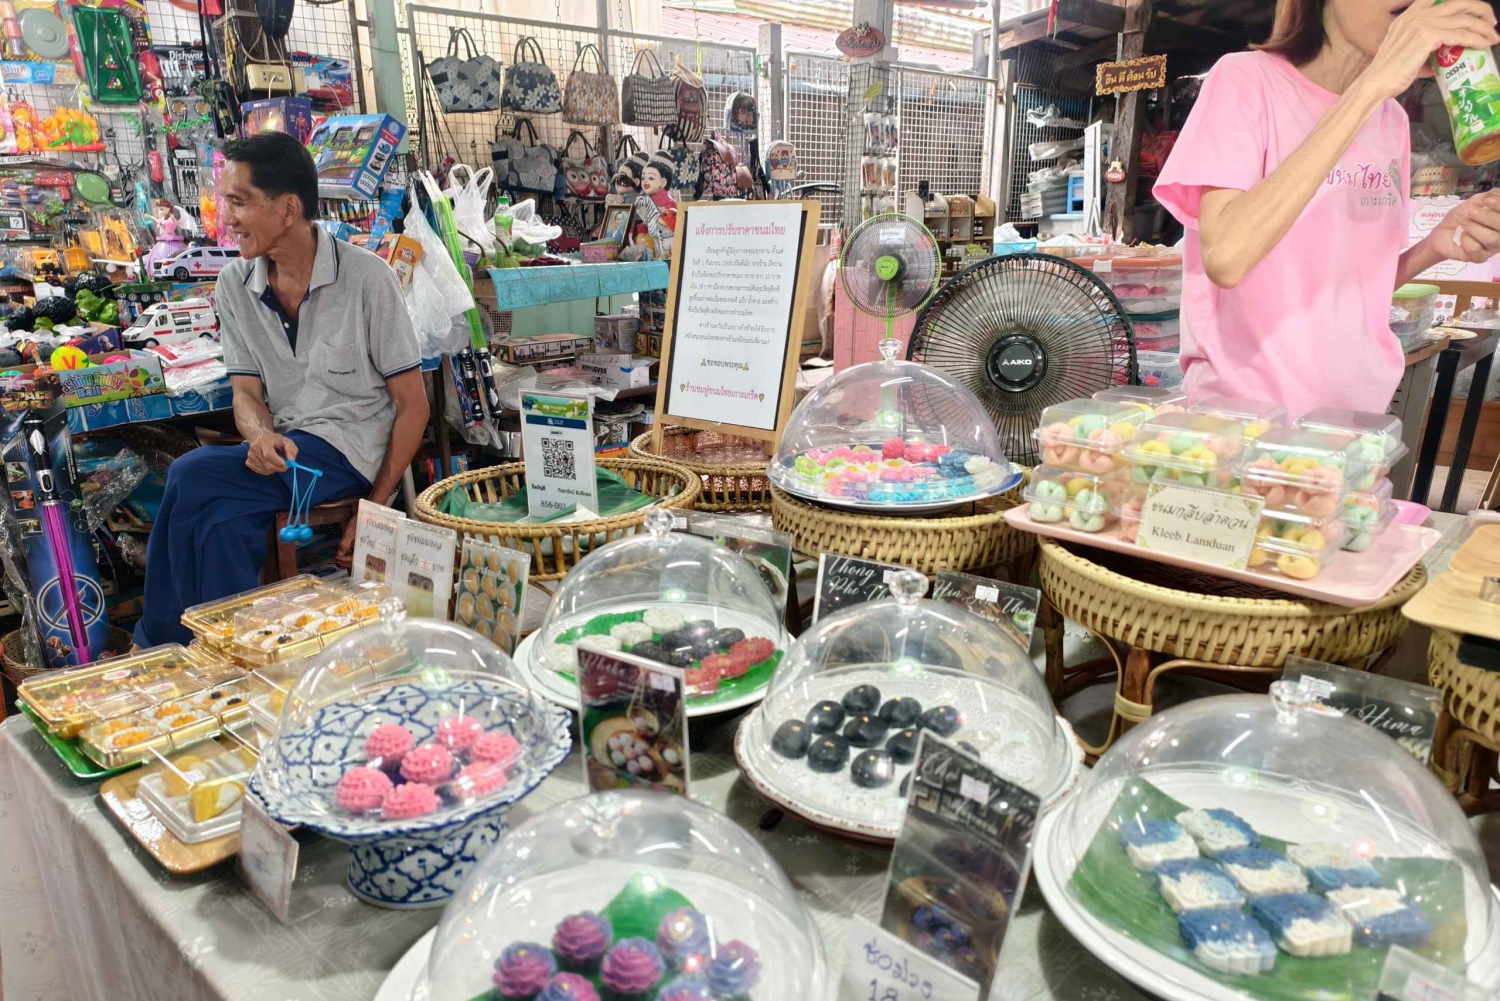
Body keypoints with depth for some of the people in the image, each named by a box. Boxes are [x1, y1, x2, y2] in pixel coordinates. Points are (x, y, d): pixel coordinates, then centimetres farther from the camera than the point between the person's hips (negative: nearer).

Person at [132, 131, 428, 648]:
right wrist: (260, 437, -19)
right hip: (280, 448, 5)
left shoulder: (365, 277, -9)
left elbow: (412, 405, -7)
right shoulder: (236, 284, 7)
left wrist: (376, 509, -11)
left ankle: (159, 641, -5)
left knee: (189, 475, -24)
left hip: (350, 448, -4)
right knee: (223, 524, -29)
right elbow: (246, 393, 8)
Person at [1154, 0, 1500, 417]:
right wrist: (1372, 84, -27)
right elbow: (1226, 258, -28)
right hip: (1237, 415, -6)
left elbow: (1358, 285, 14)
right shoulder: (1247, 78, -10)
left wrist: (1435, 247, -6)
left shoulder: (1392, 121, 8)